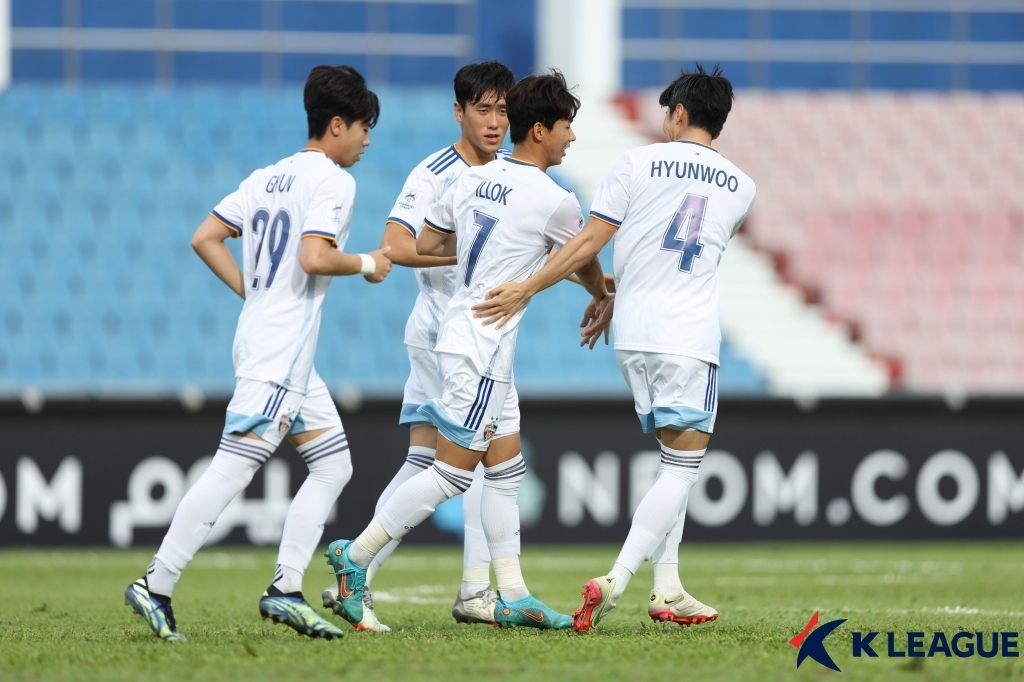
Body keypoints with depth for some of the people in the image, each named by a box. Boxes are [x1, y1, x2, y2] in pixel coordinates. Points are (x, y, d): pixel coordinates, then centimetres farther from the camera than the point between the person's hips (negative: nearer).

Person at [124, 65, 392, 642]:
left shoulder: (268, 177, 16)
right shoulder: (334, 180, -9)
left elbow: (205, 238, 14)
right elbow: (314, 257, -22)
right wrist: (366, 264, -5)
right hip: (281, 350, -10)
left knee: (334, 465, 12)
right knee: (234, 468, -13)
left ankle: (285, 591, 6)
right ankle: (156, 587, -15)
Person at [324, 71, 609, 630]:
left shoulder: (471, 181, 7)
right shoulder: (554, 201, -13)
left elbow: (423, 245, 16)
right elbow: (585, 265, 6)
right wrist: (603, 298, 28)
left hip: (461, 330, 9)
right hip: (483, 347, -9)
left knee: (505, 468, 10)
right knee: (453, 471, -3)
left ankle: (512, 596, 10)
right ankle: (356, 556, 1)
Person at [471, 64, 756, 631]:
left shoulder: (638, 163, 2)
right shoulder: (740, 188, 8)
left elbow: (589, 243, -2)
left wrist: (527, 288, 4)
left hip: (632, 335, 2)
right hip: (690, 336, -2)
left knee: (674, 460, 17)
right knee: (682, 468, -3)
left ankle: (668, 589, 13)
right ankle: (616, 580, -21)